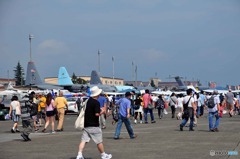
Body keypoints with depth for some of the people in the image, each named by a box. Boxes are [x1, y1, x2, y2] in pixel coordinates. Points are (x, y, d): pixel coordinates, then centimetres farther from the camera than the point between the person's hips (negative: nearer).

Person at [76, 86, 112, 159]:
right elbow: (97, 114, -22)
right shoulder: (96, 102, -16)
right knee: (99, 141, 8)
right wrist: (102, 111, -5)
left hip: (86, 125, 7)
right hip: (94, 125, -7)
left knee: (84, 140, 2)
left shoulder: (88, 100, 8)